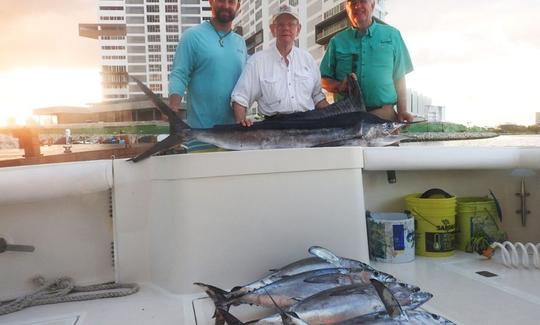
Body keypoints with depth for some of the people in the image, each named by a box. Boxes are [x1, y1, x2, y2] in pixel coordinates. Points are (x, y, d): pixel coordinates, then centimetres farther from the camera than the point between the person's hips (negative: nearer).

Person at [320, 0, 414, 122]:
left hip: (384, 114, 0)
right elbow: (324, 79, 11)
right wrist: (339, 87, -10)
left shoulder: (392, 35, 11)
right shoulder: (337, 41, 10)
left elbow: (399, 78, 10)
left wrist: (402, 111, 1)